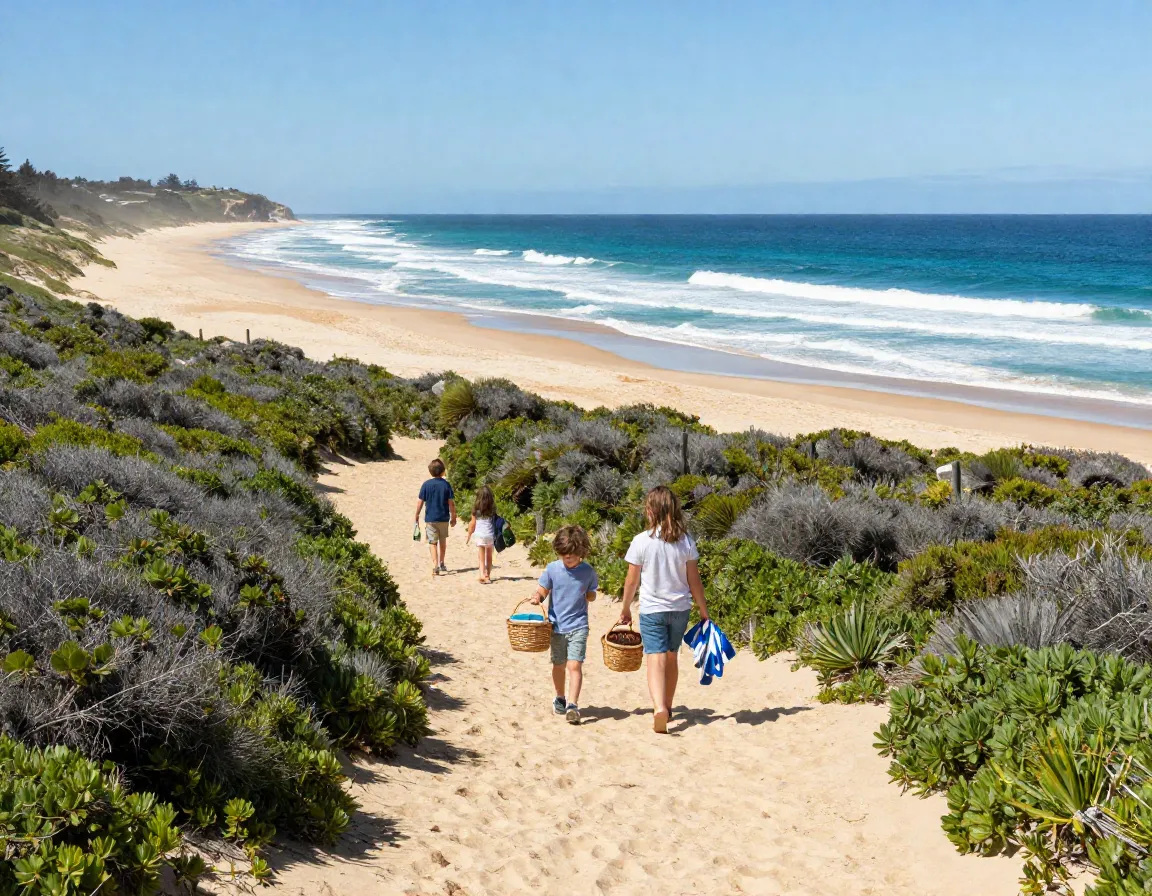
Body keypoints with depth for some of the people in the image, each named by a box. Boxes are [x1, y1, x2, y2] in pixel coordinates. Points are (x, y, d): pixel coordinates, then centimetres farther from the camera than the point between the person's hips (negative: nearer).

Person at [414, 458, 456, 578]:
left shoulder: (426, 484, -6)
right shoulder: (446, 484, -6)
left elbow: (420, 501, -5)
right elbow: (451, 502, -5)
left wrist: (417, 516, 7)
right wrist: (453, 517, 5)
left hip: (430, 518, -1)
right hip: (444, 518, 1)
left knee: (433, 542, 2)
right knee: (443, 541, 19)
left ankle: (435, 567, -8)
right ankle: (441, 564, 31)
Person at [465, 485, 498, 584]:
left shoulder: (476, 508, -2)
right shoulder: (492, 508, -1)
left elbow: (473, 524, 3)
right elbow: (495, 521, -3)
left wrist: (468, 535, 15)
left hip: (479, 535, -1)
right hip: (490, 535, 1)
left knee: (482, 558, 2)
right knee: (489, 557, 18)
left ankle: (482, 576, -15)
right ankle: (488, 576, 26)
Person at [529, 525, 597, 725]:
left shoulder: (588, 572, -5)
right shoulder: (552, 568, -6)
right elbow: (543, 590, 0)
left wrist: (587, 596, -13)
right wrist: (537, 597, -22)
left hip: (578, 626, -2)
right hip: (556, 625, 2)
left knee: (575, 665, -14)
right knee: (559, 664, 17)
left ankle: (572, 705, -17)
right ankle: (559, 698, 37)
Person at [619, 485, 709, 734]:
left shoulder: (642, 541, -10)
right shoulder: (685, 540, -3)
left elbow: (632, 581, -4)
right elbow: (694, 580, 1)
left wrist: (625, 609, 10)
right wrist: (703, 610, 11)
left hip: (651, 609, -3)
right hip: (680, 608, 4)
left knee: (656, 659, -8)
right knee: (671, 657, 19)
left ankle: (659, 708, -30)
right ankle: (667, 707, 32)